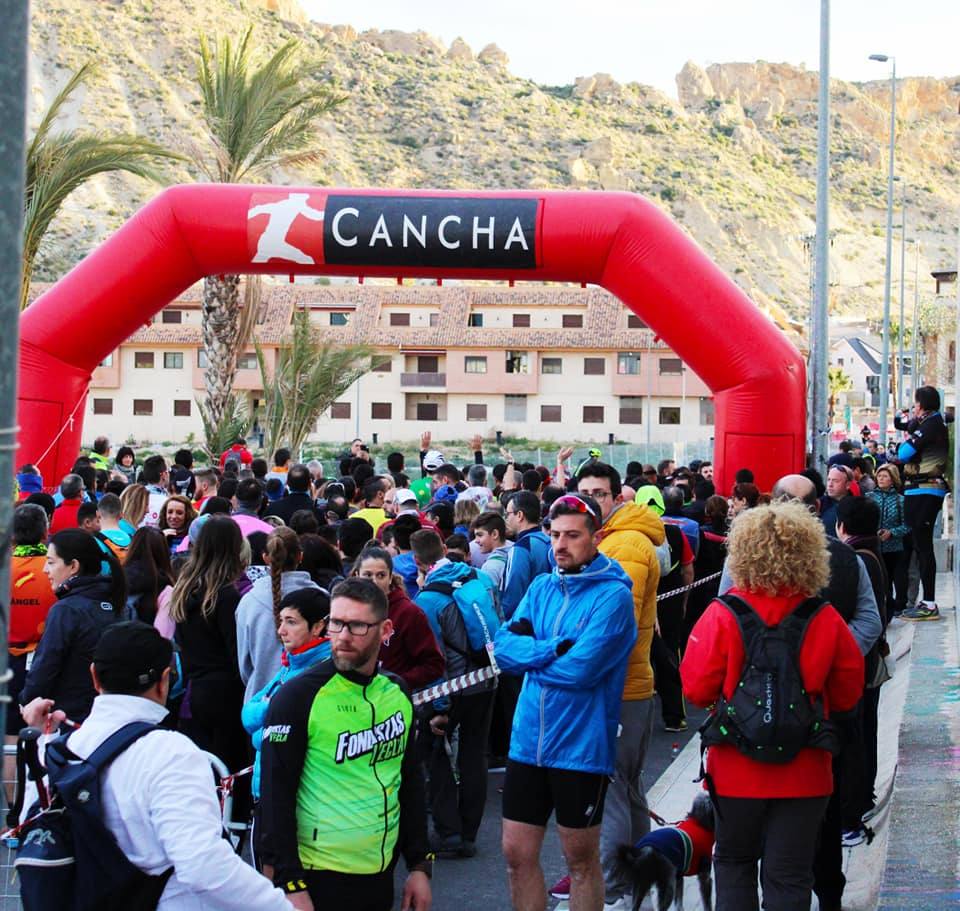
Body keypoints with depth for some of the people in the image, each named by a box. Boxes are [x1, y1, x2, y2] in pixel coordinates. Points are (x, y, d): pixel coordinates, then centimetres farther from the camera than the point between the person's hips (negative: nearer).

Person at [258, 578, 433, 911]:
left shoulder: (396, 692, 6)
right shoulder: (297, 697, -11)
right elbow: (276, 797, -13)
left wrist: (419, 865, 11)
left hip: (381, 875, 5)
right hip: (320, 880, -5)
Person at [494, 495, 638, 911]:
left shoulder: (612, 595, -12)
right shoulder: (541, 587, 8)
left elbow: (580, 669, -21)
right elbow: (504, 644, -3)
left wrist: (528, 654, -7)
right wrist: (556, 649, -18)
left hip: (581, 747, -5)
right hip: (528, 740, 6)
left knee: (581, 859, 8)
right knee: (517, 853, 10)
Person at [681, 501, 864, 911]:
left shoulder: (722, 616, -14)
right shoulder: (826, 620, -9)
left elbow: (696, 688, -8)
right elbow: (848, 694, 2)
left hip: (737, 767, -1)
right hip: (804, 772, 1)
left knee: (734, 862, 19)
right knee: (790, 877, 8)